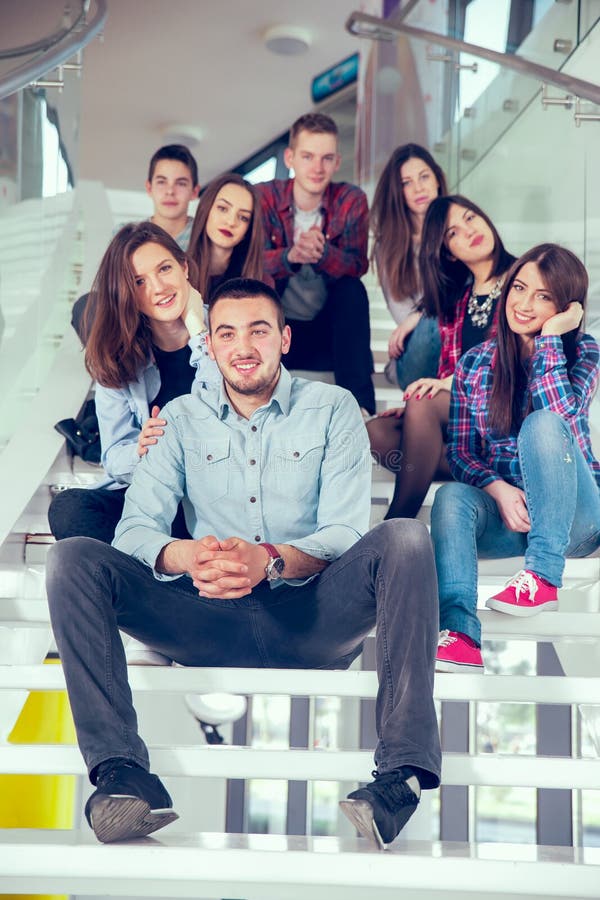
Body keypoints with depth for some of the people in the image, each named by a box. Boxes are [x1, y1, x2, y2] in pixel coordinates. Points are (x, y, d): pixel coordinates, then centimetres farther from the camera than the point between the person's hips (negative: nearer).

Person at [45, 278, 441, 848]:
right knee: (73, 559, -18)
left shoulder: (332, 409, 7)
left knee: (405, 539, -29)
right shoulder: (182, 418, 12)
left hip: (311, 620, -1)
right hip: (214, 625, 2)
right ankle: (121, 771, -30)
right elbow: (134, 529, 0)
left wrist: (272, 560, -28)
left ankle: (404, 771, -35)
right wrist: (186, 556, -26)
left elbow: (347, 532, -5)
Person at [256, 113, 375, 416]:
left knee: (352, 288, -27)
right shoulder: (264, 197, -6)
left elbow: (358, 266, -17)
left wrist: (322, 253, -40)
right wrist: (291, 256, -41)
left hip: (329, 329, 1)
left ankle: (360, 405, -29)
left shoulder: (351, 200, -5)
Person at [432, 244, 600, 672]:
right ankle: (460, 635, -49)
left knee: (542, 423, -30)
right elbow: (459, 452, 1)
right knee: (451, 497, -31)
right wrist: (498, 489, -18)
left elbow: (561, 415, -21)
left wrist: (550, 337, -17)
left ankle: (545, 575, -30)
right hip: (501, 511, 2)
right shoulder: (475, 364, 4)